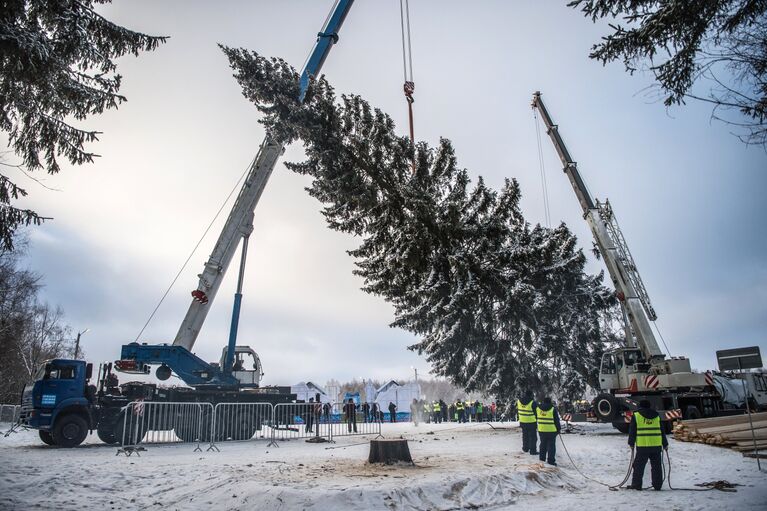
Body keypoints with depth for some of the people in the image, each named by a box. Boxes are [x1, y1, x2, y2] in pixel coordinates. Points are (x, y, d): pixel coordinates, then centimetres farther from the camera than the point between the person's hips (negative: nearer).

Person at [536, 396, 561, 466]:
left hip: (541, 430, 4)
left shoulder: (538, 408, 2)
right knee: (551, 445, 2)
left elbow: (536, 418, 13)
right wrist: (558, 429, 6)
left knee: (543, 444, 18)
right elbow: (557, 420, -4)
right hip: (551, 430, -4)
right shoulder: (553, 409, -10)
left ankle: (542, 457, 25)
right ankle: (551, 460, 0)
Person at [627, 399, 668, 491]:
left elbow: (632, 431, 0)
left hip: (642, 446, -3)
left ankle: (636, 484, 3)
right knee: (656, 466, 13)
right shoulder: (656, 416, 12)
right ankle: (658, 485, 15)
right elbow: (662, 431, 15)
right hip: (656, 445, 4)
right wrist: (665, 444, 22)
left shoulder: (636, 415, 1)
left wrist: (631, 443, 7)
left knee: (639, 465, 3)